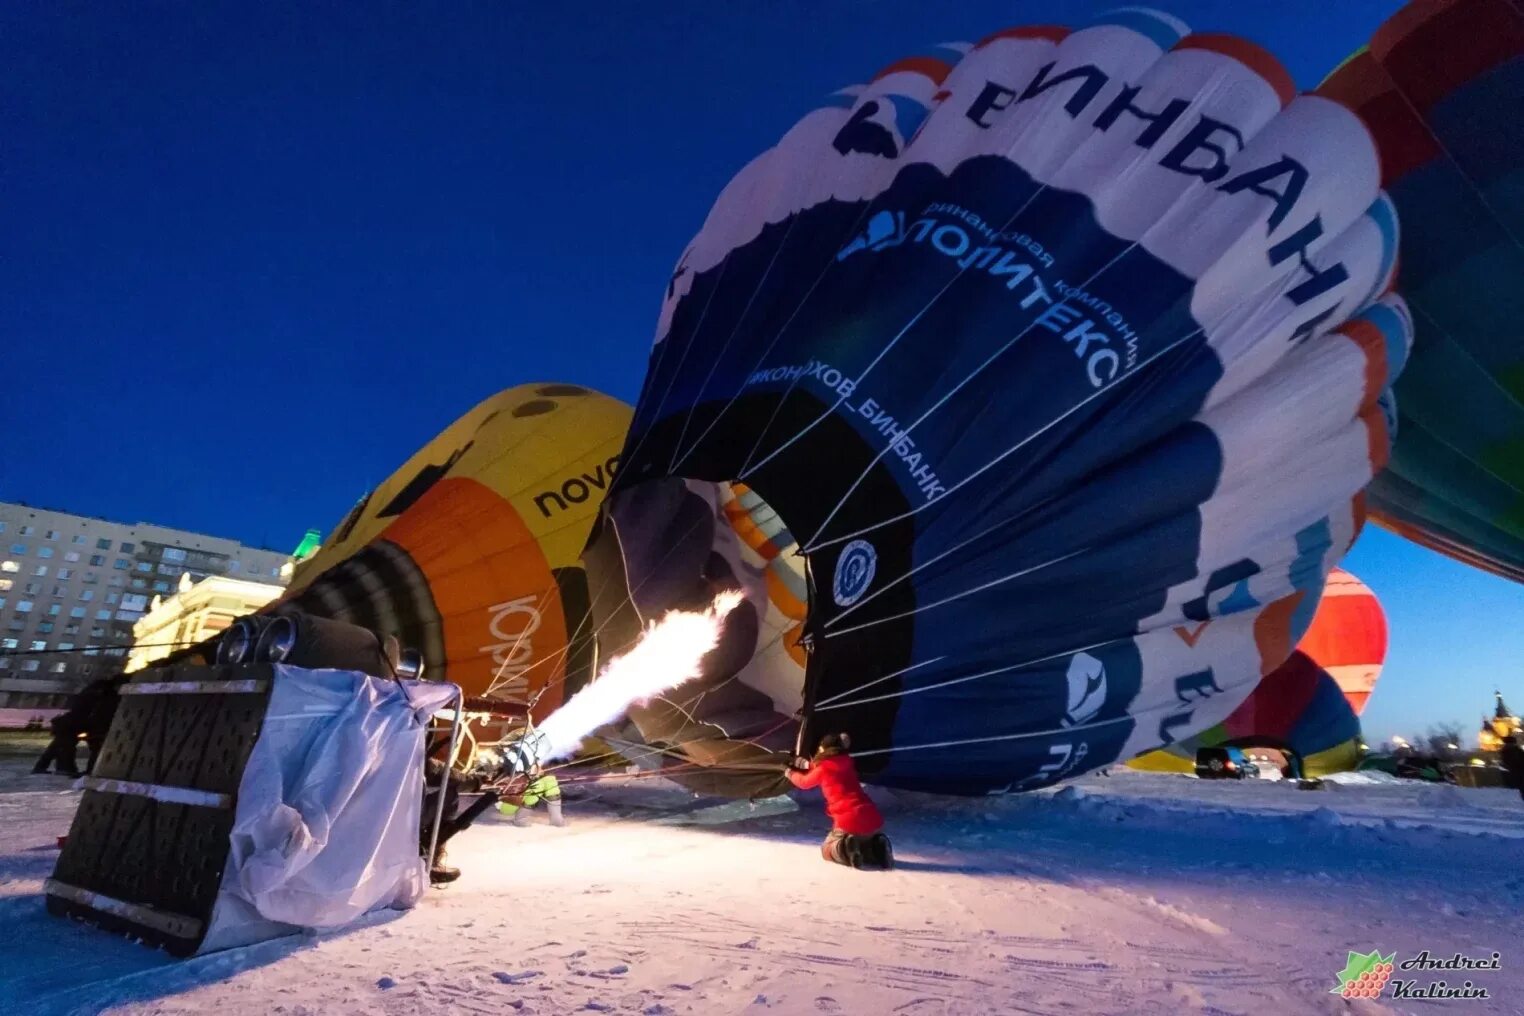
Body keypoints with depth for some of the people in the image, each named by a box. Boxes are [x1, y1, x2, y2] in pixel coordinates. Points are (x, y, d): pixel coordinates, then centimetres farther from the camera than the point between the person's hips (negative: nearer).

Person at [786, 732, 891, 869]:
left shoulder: (822, 769, 5)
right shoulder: (848, 763, 18)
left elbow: (804, 782, 28)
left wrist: (791, 773, 48)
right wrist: (809, 765, 51)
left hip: (849, 822, -5)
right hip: (874, 820, 5)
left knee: (827, 851, 22)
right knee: (866, 841, 36)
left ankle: (846, 849, -11)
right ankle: (878, 848, 2)